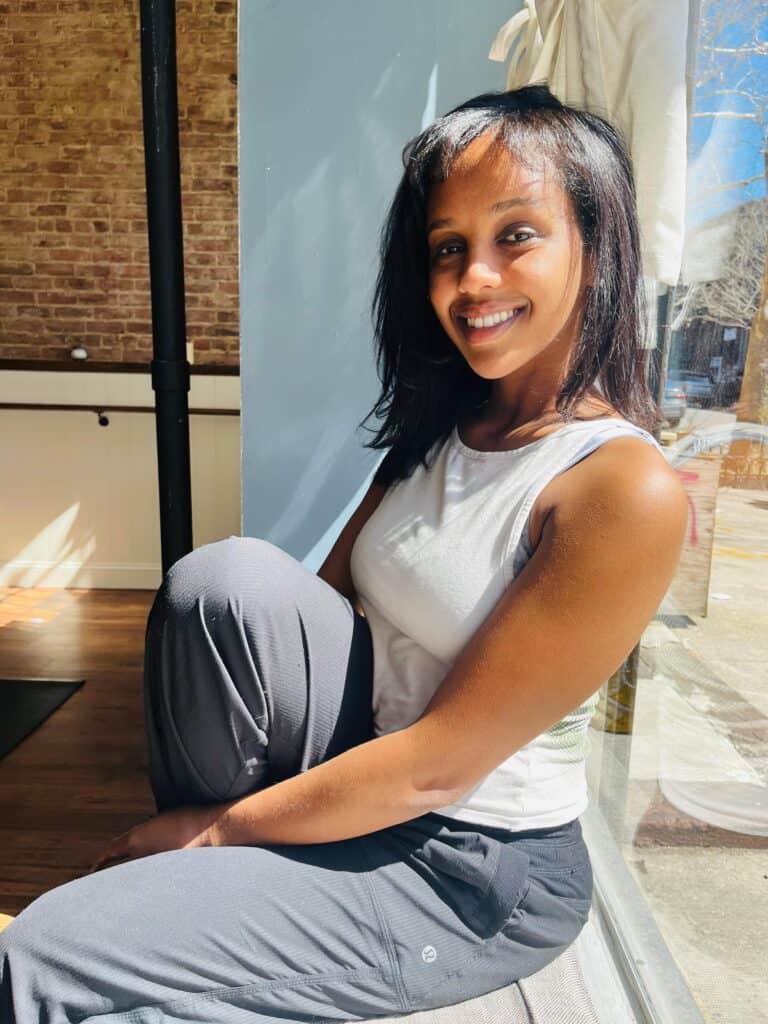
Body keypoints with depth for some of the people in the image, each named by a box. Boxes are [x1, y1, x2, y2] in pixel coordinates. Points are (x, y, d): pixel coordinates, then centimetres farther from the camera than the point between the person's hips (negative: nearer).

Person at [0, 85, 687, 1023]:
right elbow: (326, 600, 1)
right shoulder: (436, 433, 3)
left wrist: (216, 826, -11)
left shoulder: (628, 490, -22)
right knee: (227, 577, -21)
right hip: (364, 792, 7)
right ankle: (216, 882, -1)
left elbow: (439, 763, -22)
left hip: (475, 874, -6)